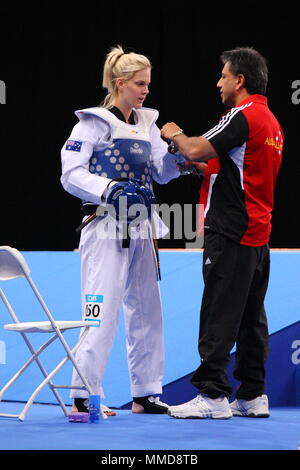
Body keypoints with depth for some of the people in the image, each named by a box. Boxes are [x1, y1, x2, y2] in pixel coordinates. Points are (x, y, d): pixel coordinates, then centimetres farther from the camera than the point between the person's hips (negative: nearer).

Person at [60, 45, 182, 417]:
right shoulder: (94, 122, -5)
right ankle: (83, 396, -7)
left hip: (140, 227, 7)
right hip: (105, 224, -7)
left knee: (147, 310, 9)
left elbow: (162, 171, 8)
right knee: (102, 310, -11)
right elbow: (71, 174, -11)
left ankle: (145, 394, 17)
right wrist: (112, 188, -23)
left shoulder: (147, 123, 13)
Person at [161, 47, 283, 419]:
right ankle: (252, 395, 13)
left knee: (219, 315, -8)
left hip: (231, 231, -9)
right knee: (251, 316, 11)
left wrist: (174, 135, 2)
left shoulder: (243, 116, -13)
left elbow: (195, 150, -17)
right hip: (258, 232, 9)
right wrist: (202, 168, 20)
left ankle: (212, 394, -9)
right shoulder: (271, 122, 17)